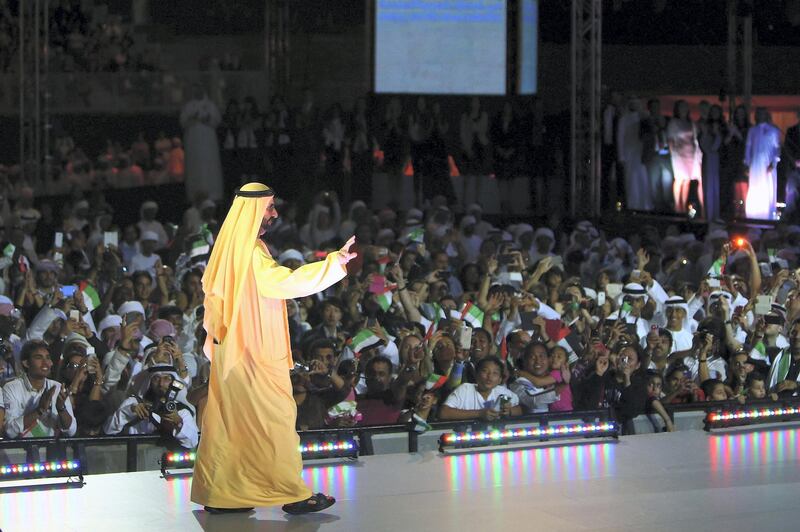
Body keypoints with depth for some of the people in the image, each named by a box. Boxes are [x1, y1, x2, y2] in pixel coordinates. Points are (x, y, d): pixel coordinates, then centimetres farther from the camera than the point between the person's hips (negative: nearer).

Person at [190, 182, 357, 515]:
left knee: (230, 422, 11)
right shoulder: (250, 251, -19)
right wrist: (335, 262, -31)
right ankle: (293, 494, -1)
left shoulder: (228, 248, 12)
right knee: (275, 419, -5)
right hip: (254, 354, -10)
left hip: (232, 350, 10)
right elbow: (284, 282, -31)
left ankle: (219, 494, 13)